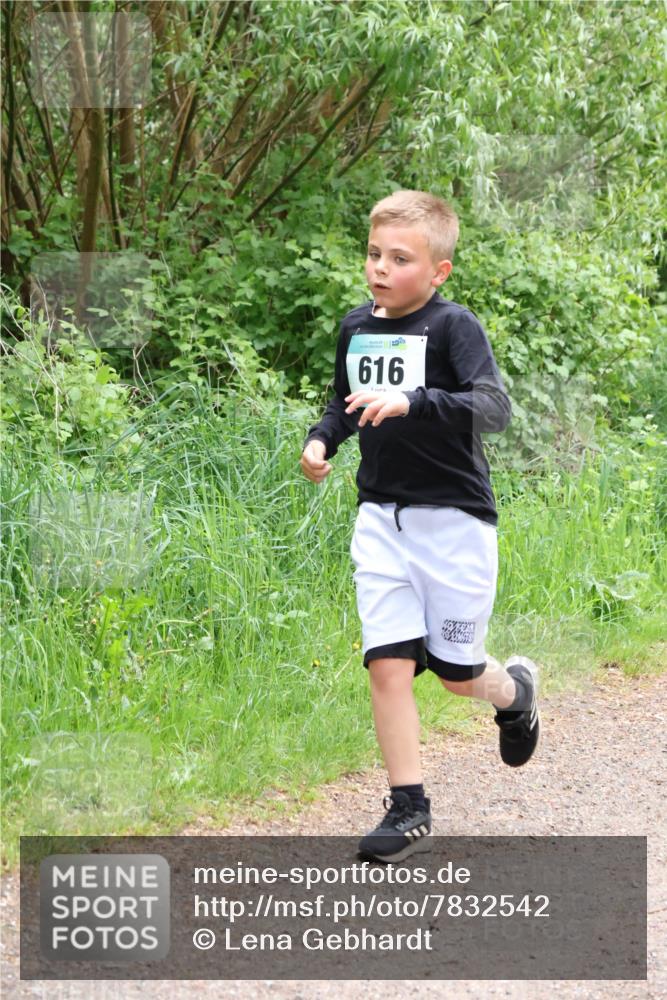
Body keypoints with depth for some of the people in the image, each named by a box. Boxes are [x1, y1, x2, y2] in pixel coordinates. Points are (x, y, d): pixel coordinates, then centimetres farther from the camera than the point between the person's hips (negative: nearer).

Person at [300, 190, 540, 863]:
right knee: (387, 665, -5)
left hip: (453, 518, -4)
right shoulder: (355, 329, 7)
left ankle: (515, 690, 41)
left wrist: (410, 403, -38)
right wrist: (321, 439, 4)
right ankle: (408, 811, 3)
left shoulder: (453, 327, -12)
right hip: (381, 517, 5)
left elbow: (494, 409, -25)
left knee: (455, 671, 6)